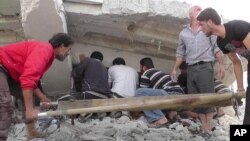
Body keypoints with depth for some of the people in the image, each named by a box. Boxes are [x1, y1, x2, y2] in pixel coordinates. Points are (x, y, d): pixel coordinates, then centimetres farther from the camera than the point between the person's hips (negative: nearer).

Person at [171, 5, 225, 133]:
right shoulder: (183, 33, 14)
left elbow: (217, 48, 1)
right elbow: (180, 53, 19)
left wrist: (221, 65, -9)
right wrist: (175, 69, 14)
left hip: (205, 66, -4)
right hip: (191, 68, 4)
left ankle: (208, 126, -4)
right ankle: (203, 124, 11)